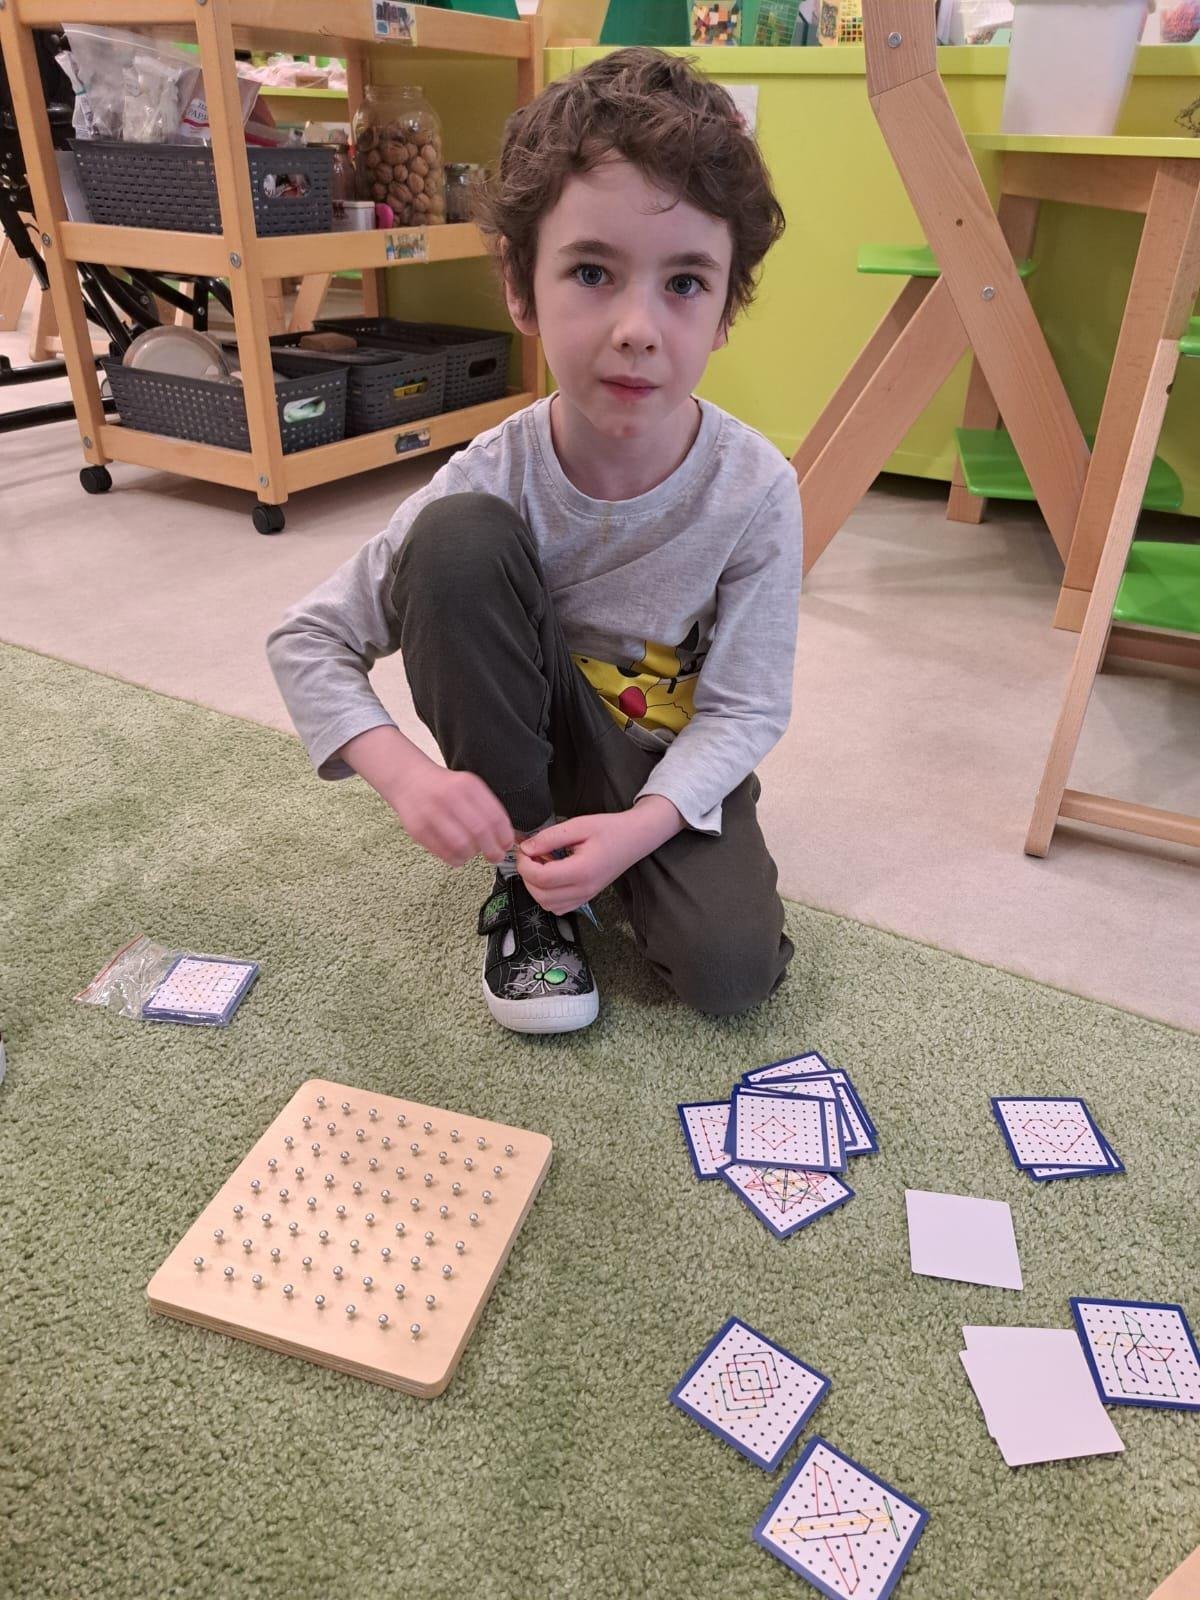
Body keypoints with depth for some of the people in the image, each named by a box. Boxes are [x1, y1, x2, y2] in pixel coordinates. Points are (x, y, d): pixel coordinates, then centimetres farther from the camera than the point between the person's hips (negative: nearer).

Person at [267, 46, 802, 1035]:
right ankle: (524, 874, -13)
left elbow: (745, 709, -16)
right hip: (527, 736, 1)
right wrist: (409, 775, -30)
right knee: (459, 540, -28)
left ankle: (594, 827, 9)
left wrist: (642, 825, -33)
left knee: (732, 970, -25)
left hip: (672, 765, 0)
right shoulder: (494, 480, -21)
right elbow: (307, 640, -13)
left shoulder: (755, 489, -22)